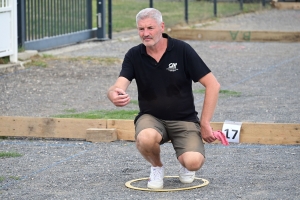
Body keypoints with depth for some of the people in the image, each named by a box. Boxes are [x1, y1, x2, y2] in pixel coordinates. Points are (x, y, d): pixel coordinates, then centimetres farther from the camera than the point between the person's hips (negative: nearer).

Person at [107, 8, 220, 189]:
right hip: (151, 117, 1)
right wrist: (114, 94, -46)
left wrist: (205, 123, -14)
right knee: (145, 138, -36)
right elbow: (118, 87, -20)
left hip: (184, 119, -1)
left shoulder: (182, 50, -12)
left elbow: (213, 85, -10)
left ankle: (185, 164, 13)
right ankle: (157, 167, 1)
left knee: (194, 162, -28)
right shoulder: (134, 56, -6)